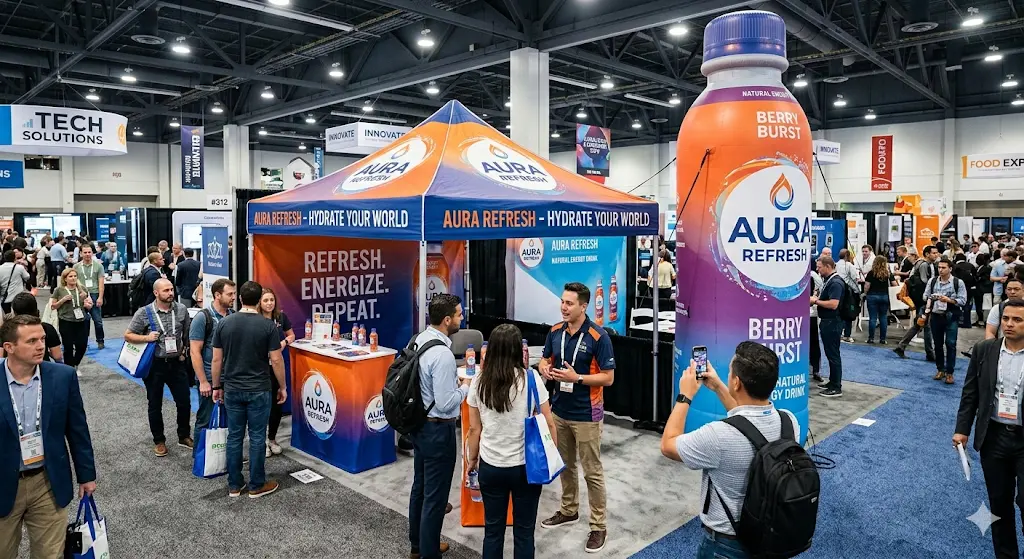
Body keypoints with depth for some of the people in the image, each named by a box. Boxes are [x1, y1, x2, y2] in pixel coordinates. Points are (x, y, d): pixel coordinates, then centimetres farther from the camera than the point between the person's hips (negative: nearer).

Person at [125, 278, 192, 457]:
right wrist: (146, 338, -18)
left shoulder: (181, 309, -2)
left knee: (184, 402, 7)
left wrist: (183, 352, 5)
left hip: (175, 363, 2)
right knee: (155, 405, 10)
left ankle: (184, 437, 26)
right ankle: (159, 441, 26)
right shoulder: (144, 313, -9)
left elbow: (187, 334, 11)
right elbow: (128, 335, -3)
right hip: (154, 364, -2)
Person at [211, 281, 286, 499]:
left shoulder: (224, 323, -2)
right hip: (258, 391, -3)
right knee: (257, 437, 6)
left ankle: (234, 485, 21)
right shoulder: (268, 325, -11)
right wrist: (282, 387, 2)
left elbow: (217, 360, 1)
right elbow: (276, 360, -10)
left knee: (234, 436, 12)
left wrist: (217, 386, 12)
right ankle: (256, 486, 16)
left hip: (232, 390, 3)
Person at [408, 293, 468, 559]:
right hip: (438, 430, -10)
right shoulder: (442, 354, -27)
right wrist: (464, 388, -9)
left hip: (418, 424, 10)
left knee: (420, 487, 22)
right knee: (435, 495, 5)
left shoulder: (418, 340, 1)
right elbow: (445, 404, -25)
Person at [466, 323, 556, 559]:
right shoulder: (531, 378, -14)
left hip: (490, 466, 2)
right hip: (526, 466, -2)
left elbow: (474, 429, 1)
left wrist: (472, 459, 16)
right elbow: (548, 424, -8)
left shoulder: (479, 381, -6)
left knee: (493, 529, 17)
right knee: (524, 531, 13)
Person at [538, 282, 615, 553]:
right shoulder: (555, 331, 0)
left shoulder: (598, 336, -17)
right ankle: (569, 510, 39)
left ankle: (599, 526, 16)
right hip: (559, 410, 6)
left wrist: (577, 378, -25)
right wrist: (545, 369, -10)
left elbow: (608, 377, -15)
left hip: (586, 414, -6)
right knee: (565, 465, 20)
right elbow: (545, 359, 14)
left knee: (592, 472, 4)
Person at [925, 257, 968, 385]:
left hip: (951, 317, -3)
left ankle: (949, 372, 2)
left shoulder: (958, 283, -4)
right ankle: (940, 369, 24)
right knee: (937, 344, 11)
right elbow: (926, 295, 10)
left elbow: (962, 300, -7)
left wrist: (949, 300, -21)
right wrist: (929, 300, -11)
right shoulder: (932, 281, 5)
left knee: (950, 344, -6)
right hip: (936, 316, 3)